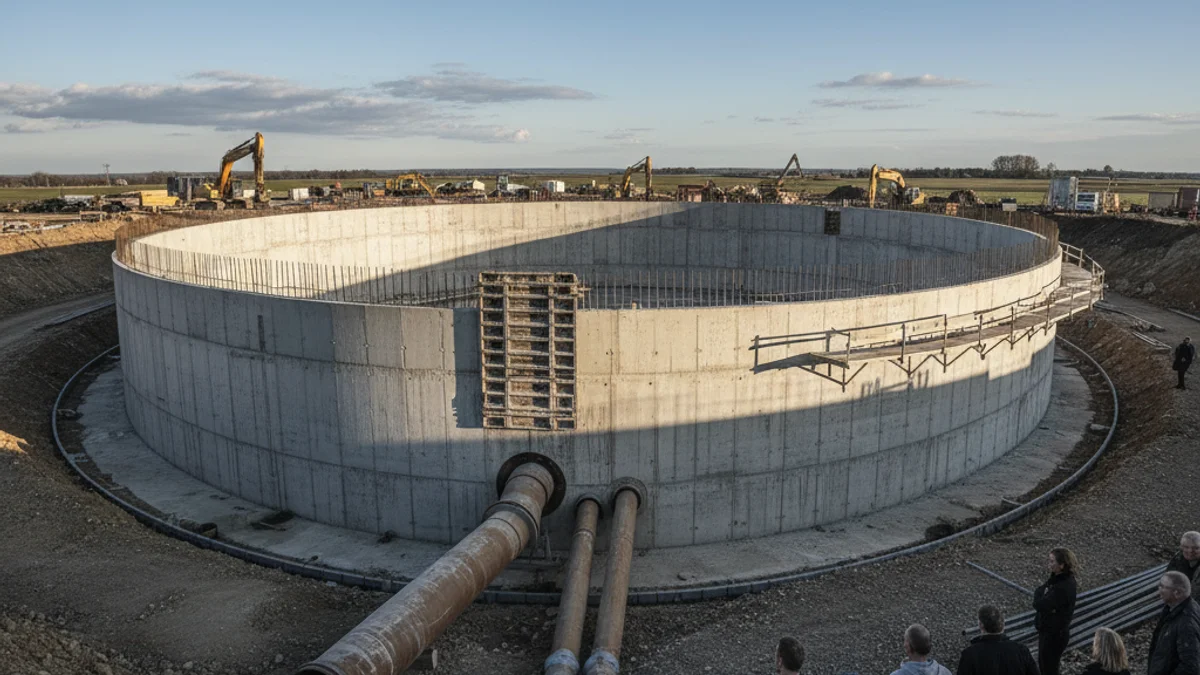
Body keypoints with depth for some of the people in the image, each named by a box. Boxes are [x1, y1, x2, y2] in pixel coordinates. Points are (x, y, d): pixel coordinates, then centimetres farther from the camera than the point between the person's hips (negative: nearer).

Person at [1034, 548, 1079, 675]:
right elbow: (1040, 591, 5)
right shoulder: (1059, 578, 0)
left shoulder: (1063, 587, -29)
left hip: (1054, 634, -9)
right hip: (1048, 630, 9)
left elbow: (1039, 605, -27)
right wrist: (1043, 593, -15)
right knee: (1043, 664, 23)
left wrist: (1041, 593, -9)